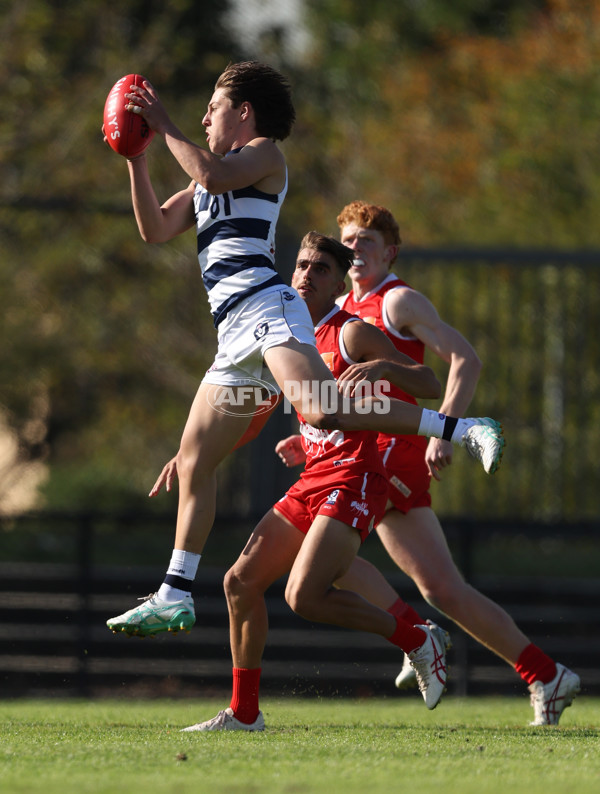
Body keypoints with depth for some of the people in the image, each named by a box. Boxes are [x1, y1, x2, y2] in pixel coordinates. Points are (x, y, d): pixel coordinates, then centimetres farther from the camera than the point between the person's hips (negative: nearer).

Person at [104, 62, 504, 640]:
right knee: (193, 459, 7)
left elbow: (213, 175, -15)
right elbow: (155, 228, 24)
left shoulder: (265, 154, 6)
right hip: (235, 332, 9)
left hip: (267, 309, -9)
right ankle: (174, 597, 9)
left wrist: (164, 126, -4)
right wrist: (135, 155, 18)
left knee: (321, 411, -33)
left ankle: (465, 431, -33)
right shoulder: (213, 181, 30)